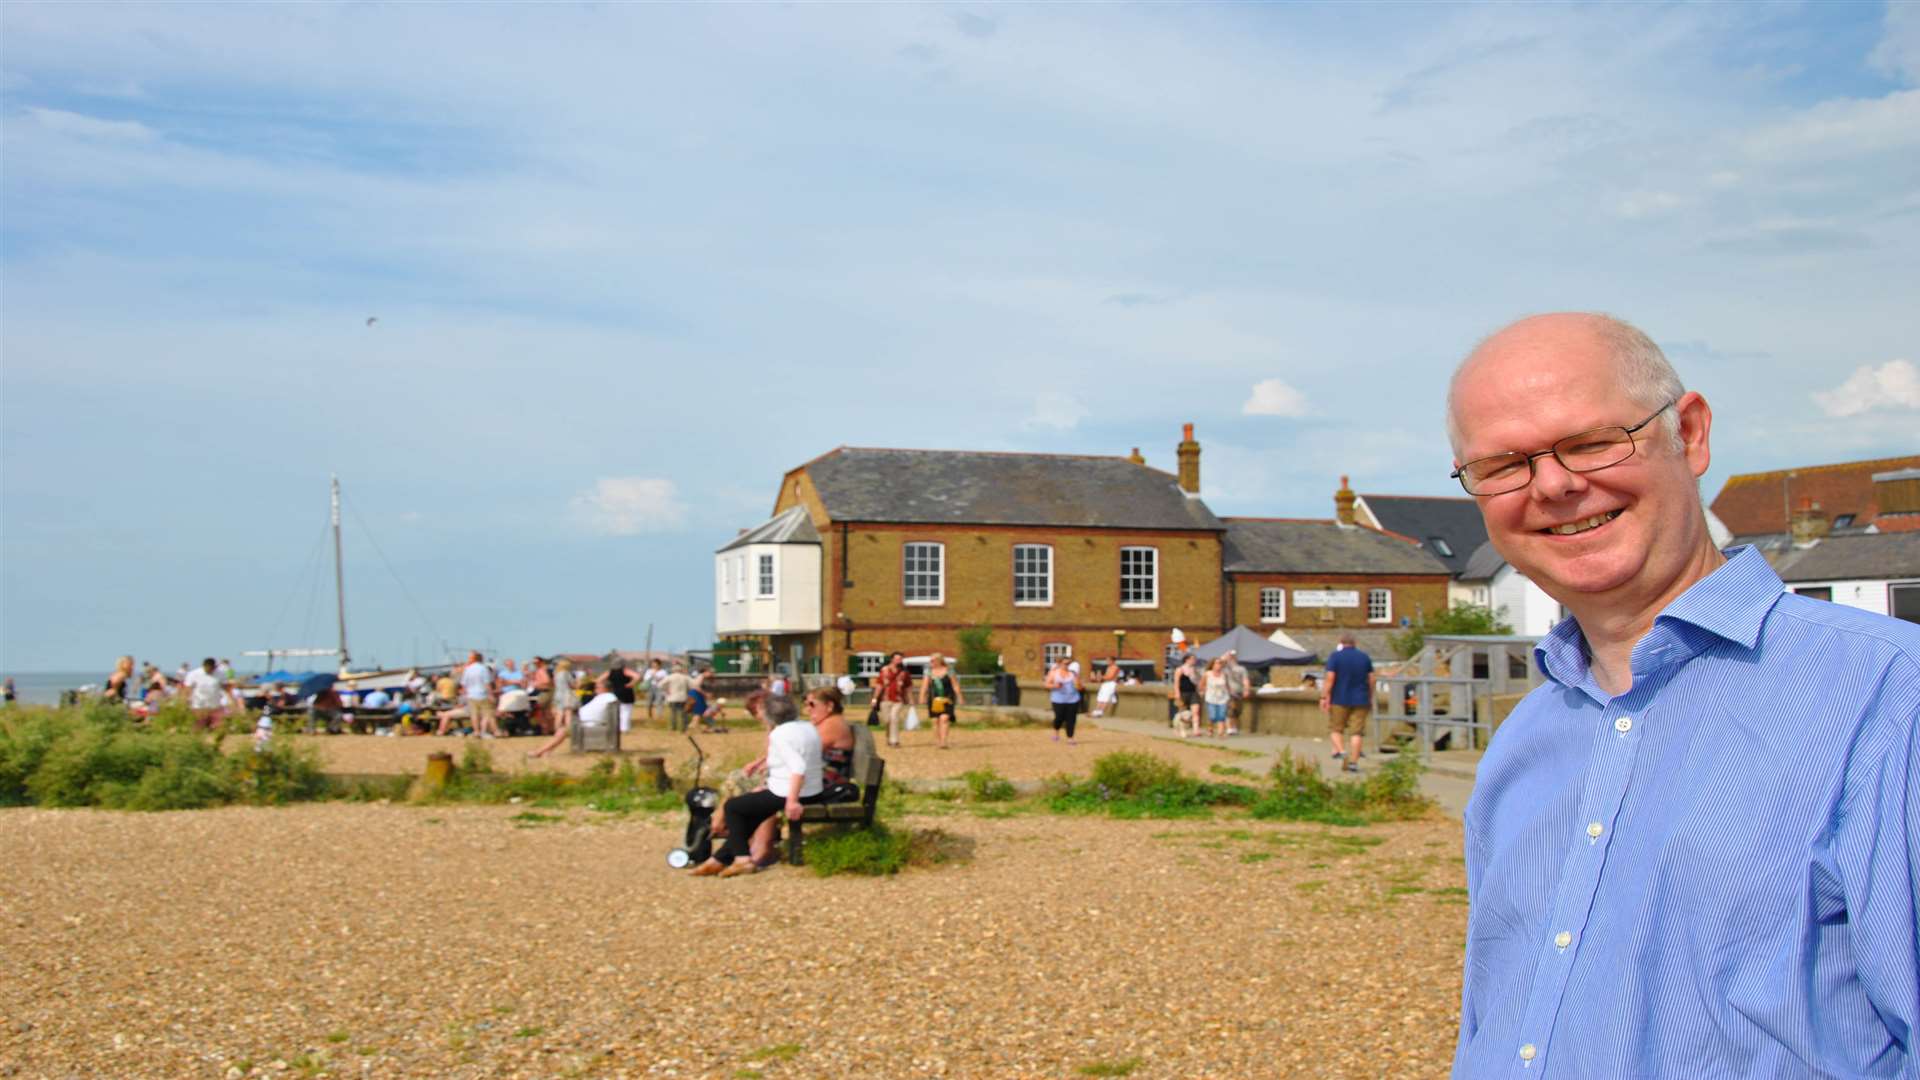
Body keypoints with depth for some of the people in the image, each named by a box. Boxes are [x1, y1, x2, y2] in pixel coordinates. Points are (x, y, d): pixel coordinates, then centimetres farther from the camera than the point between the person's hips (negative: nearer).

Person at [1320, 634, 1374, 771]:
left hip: (1339, 700, -2)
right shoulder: (1365, 657, 5)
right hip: (1360, 701, 2)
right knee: (1357, 732, 2)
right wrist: (1370, 700, 16)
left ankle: (1340, 750, -11)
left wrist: (1324, 697, -9)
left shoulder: (1335, 656, -5)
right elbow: (1371, 680, 7)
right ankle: (1353, 762, -3)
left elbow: (1330, 679, -12)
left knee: (1335, 728, 11)